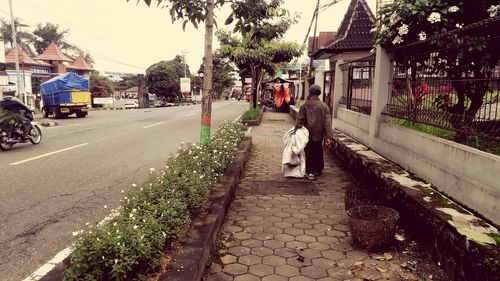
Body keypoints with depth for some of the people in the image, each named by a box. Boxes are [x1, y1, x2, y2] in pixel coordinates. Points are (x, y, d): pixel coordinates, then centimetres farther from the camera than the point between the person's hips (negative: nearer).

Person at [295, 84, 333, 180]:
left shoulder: (305, 105, -8)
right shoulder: (324, 106, -3)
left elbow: (299, 119, -9)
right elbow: (327, 122, -7)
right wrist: (328, 136, -8)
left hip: (308, 134, -2)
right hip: (319, 135, 2)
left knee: (309, 153, 5)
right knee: (318, 153, 16)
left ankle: (310, 172, 2)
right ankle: (319, 170, 27)